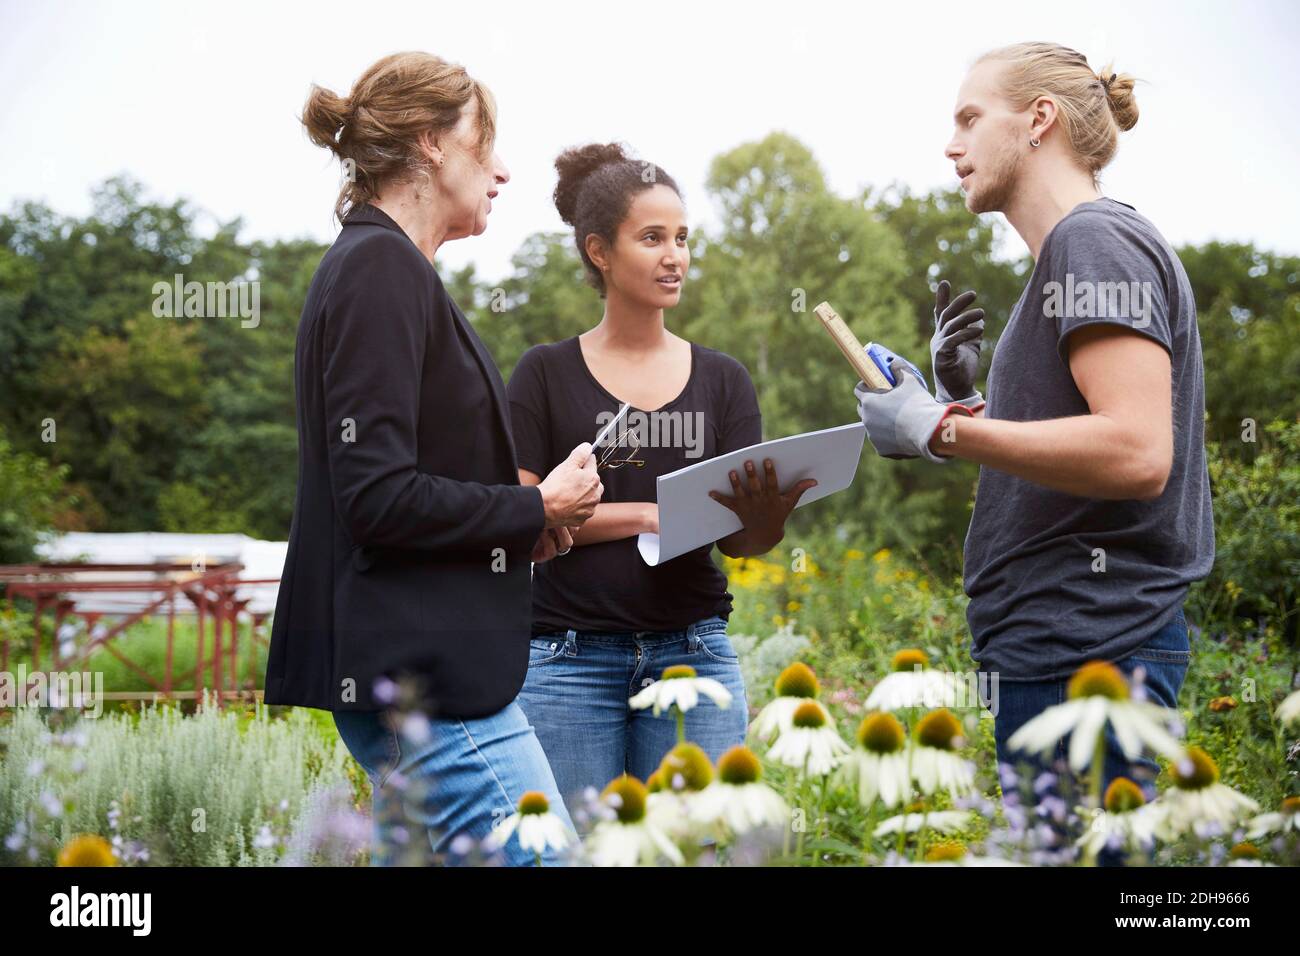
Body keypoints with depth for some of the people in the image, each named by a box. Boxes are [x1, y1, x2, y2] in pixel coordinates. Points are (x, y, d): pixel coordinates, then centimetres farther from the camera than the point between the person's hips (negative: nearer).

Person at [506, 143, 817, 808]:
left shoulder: (722, 379, 10)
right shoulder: (546, 374, 4)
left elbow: (740, 539, 5)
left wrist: (768, 520, -19)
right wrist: (647, 513, -12)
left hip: (692, 653, 2)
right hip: (571, 658, -2)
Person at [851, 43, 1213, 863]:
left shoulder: (1097, 240, -10)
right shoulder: (1065, 255, 21)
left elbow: (1135, 453, -23)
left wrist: (940, 429, -17)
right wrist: (966, 397, 10)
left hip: (1086, 647, -10)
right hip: (1066, 644, 10)